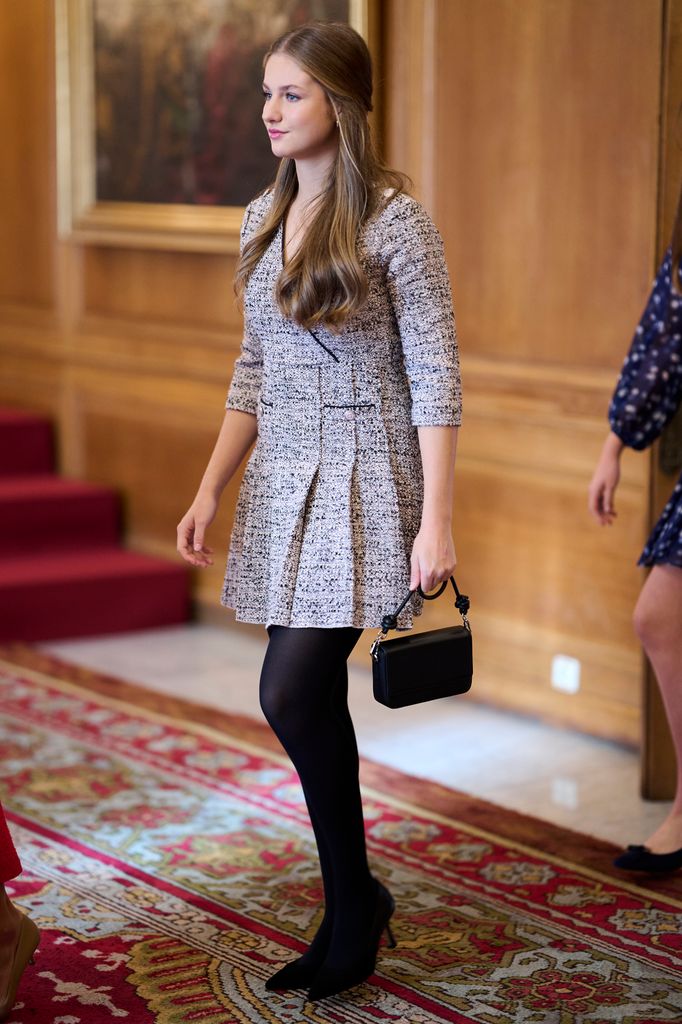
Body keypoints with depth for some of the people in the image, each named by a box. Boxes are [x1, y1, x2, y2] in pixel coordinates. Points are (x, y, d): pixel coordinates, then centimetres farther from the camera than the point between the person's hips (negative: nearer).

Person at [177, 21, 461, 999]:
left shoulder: (394, 219, -11)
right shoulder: (264, 217, 10)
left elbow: (436, 379, -13)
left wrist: (436, 522, -18)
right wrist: (210, 490, 13)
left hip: (366, 482, -7)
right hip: (283, 479, 7)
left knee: (293, 690, -14)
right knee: (311, 699, 8)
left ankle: (351, 902, 6)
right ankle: (355, 909, 23)